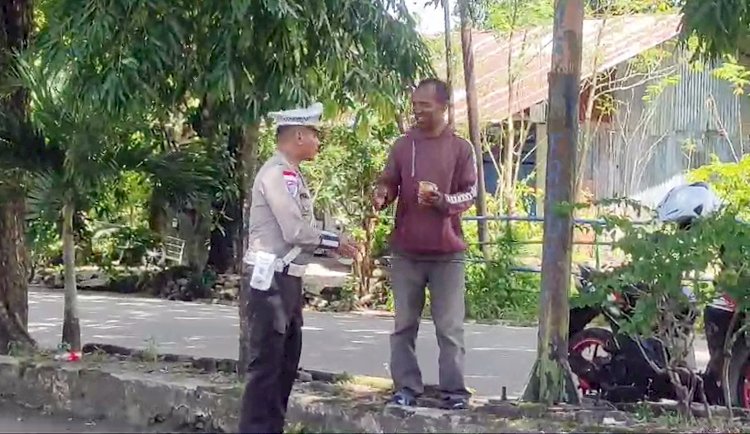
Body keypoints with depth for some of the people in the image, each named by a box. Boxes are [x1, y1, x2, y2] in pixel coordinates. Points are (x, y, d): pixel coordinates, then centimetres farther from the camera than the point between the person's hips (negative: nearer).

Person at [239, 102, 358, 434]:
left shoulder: (290, 174, 17)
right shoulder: (277, 172, -15)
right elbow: (295, 231, -21)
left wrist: (333, 245, 5)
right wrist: (335, 242, -8)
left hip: (287, 279, 11)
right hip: (270, 279, -10)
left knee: (287, 359, 17)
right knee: (266, 363, -7)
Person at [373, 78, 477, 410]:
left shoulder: (461, 148, 0)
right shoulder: (402, 146, 6)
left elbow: (470, 193, -2)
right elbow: (388, 182, 7)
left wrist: (443, 201, -21)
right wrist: (381, 195, -16)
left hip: (447, 252, -2)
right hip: (406, 251, 2)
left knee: (449, 327, 1)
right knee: (404, 325, 6)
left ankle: (454, 390, 7)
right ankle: (407, 388, 13)